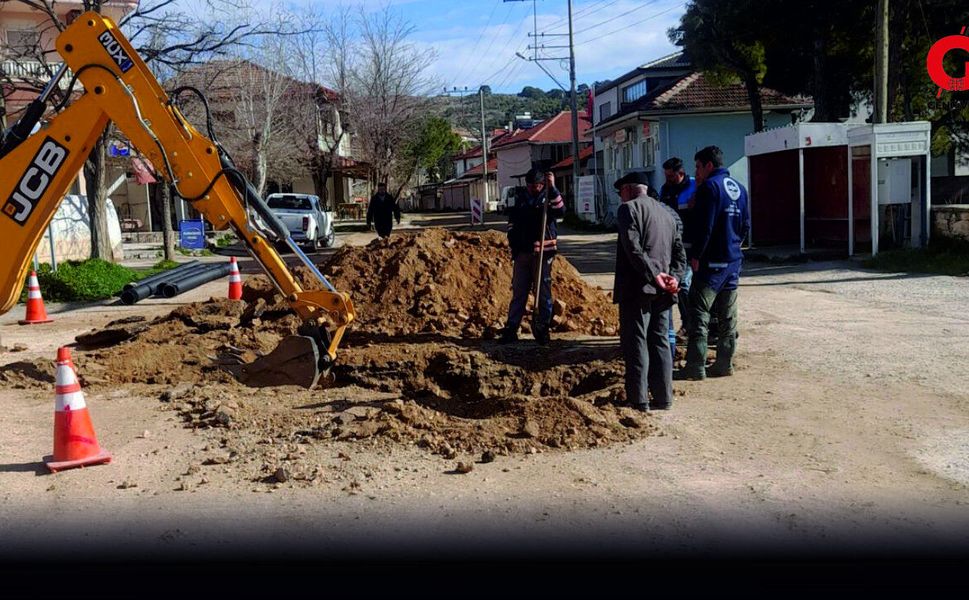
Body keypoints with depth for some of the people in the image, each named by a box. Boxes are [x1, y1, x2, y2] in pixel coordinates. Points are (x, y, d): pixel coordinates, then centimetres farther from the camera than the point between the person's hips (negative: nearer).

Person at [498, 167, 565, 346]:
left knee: (543, 292, 2)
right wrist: (513, 243, 12)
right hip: (522, 251, 3)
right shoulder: (519, 196, 9)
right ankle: (511, 329, 12)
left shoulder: (549, 196, -2)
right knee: (518, 292, 7)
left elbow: (560, 211, -23)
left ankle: (542, 330, 11)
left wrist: (552, 188, -29)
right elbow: (512, 220, 20)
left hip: (543, 251, -3)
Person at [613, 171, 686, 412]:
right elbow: (680, 252, 13)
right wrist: (673, 277, 0)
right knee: (660, 342, 11)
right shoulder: (666, 213, 20)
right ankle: (663, 398, 13)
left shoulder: (629, 208, -4)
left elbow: (633, 248, -18)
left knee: (636, 342, -3)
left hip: (637, 287, -7)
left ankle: (638, 399, -3)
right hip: (662, 292, 7)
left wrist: (653, 275, -18)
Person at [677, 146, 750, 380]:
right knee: (727, 317, 12)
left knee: (699, 314, -5)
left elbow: (704, 227, -18)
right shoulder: (739, 189, 14)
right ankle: (724, 364, 17)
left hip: (711, 262, -8)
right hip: (733, 261, 8)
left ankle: (695, 367, -7)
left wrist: (695, 255, -12)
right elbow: (745, 226, 17)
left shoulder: (710, 187, -12)